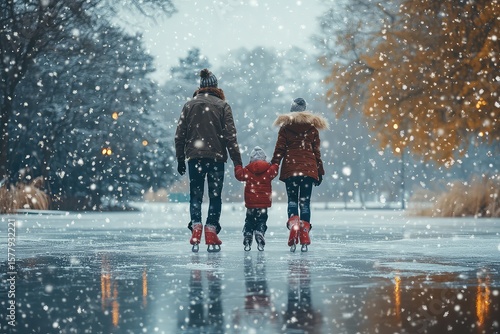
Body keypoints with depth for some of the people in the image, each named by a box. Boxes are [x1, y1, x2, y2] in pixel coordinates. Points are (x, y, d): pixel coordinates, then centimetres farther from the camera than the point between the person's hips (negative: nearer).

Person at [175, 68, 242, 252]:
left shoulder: (189, 105, 7)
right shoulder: (222, 105, 0)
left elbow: (180, 134, 7)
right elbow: (230, 135, -4)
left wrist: (180, 158, 13)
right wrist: (237, 160, -1)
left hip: (194, 156, 2)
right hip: (216, 157, -1)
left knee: (195, 195, 8)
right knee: (215, 196, 5)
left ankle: (196, 229, -8)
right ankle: (211, 236, 0)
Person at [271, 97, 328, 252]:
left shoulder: (285, 127, 3)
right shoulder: (312, 128, 6)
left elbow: (279, 150, 0)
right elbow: (317, 152, 8)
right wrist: (320, 172, 13)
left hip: (290, 169, -1)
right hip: (308, 169, 1)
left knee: (292, 200, 8)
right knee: (305, 201, 3)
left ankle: (293, 224, -21)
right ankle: (304, 239, -4)